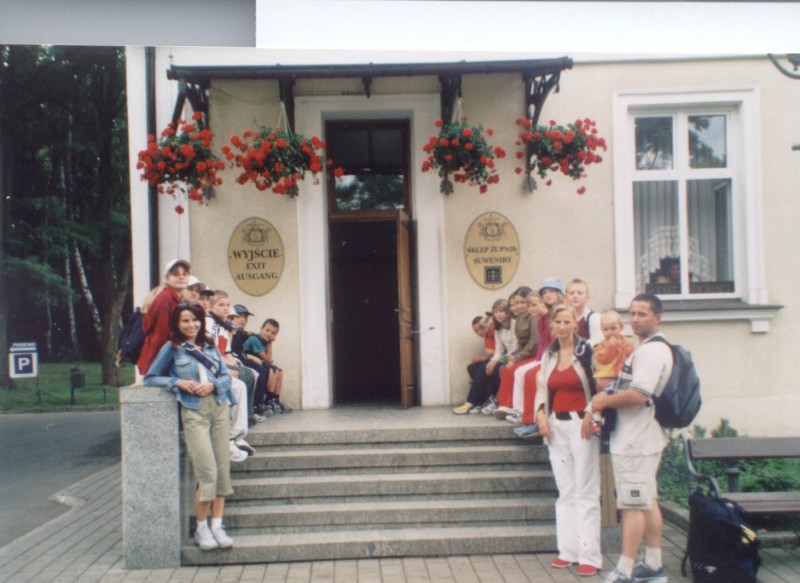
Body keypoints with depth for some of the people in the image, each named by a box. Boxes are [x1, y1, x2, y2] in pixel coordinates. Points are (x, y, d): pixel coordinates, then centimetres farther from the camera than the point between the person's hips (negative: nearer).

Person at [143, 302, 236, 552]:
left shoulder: (210, 346, 16)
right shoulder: (171, 348, 5)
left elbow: (226, 375, 14)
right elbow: (150, 377, 6)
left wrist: (213, 385, -7)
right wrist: (178, 382, -8)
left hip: (218, 407, 4)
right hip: (193, 411, -4)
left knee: (223, 468, 1)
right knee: (207, 472, -11)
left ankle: (217, 525, 8)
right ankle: (201, 528, 3)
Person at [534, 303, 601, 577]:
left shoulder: (586, 351, -7)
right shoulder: (548, 355, 12)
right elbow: (542, 388, 17)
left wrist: (591, 416, -16)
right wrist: (540, 413, 3)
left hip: (580, 424, -6)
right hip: (556, 426, 6)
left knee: (585, 490, -4)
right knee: (565, 490, 10)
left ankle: (589, 554, 0)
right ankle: (568, 549, 16)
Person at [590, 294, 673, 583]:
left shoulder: (651, 350, -17)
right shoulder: (647, 349, 17)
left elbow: (638, 395, -27)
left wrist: (604, 401, -14)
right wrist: (608, 398, 7)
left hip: (636, 441, -11)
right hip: (639, 438, 11)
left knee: (633, 504, -7)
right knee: (648, 502, 15)